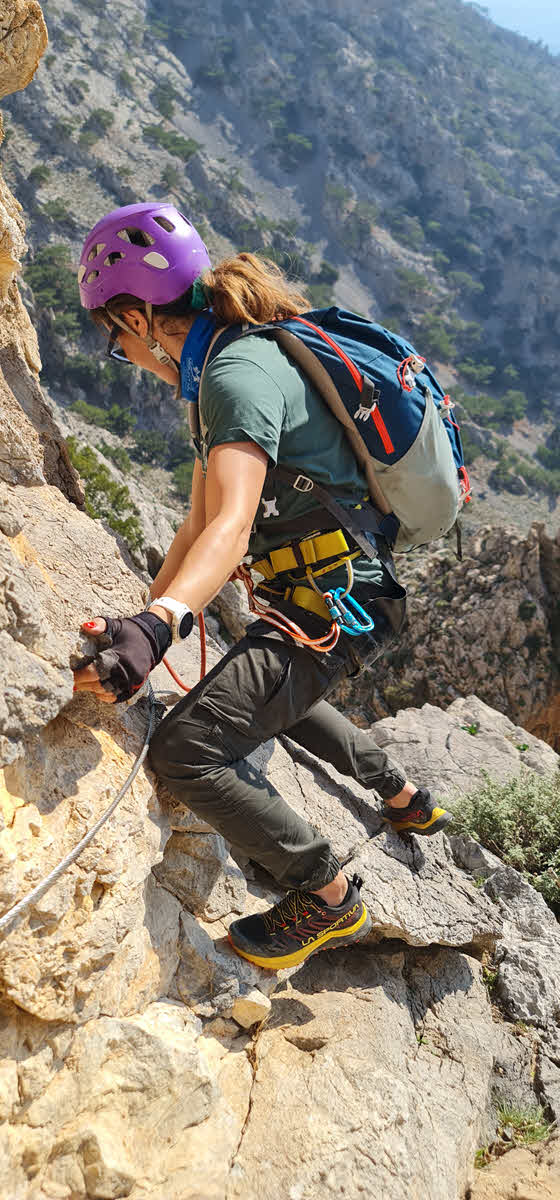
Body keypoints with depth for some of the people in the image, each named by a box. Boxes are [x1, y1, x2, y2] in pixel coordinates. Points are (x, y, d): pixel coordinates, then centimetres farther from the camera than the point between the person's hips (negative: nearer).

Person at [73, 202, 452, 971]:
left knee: (185, 750, -17)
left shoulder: (239, 374, -20)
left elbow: (232, 527, -36)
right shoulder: (240, 359, 12)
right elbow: (201, 521, 13)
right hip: (356, 590, 11)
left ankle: (330, 900, -1)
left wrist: (160, 624, -52)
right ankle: (407, 803, 50)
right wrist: (142, 619, 13)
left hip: (332, 608, -11)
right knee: (273, 697, 37)